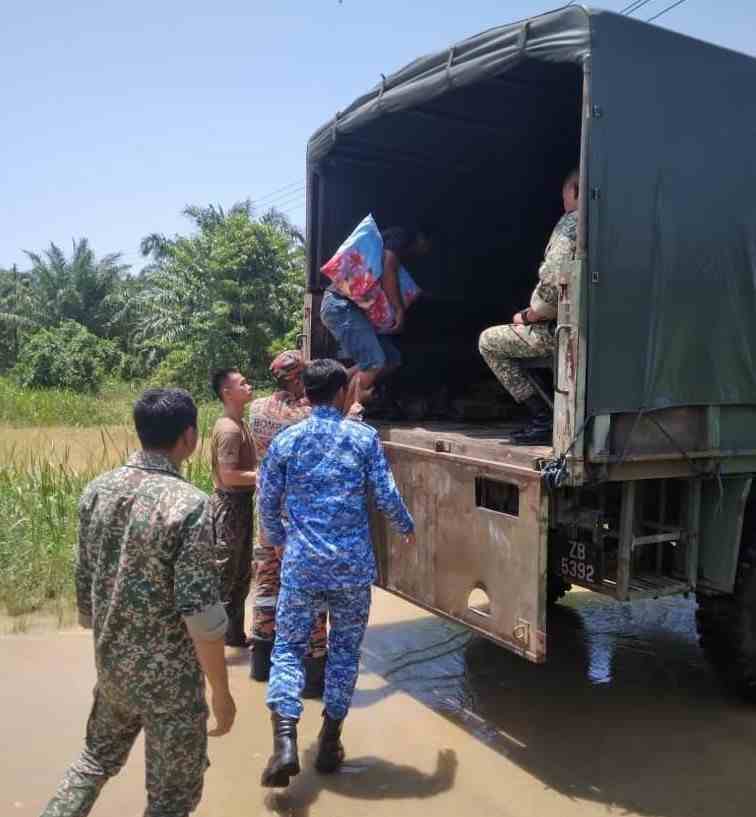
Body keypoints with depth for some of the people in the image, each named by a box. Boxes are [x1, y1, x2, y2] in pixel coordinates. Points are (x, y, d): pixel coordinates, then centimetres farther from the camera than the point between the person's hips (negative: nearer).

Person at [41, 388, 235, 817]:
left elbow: (84, 586, 6)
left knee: (97, 758, 30)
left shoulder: (97, 491, -3)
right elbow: (201, 614, -22)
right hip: (169, 677, -6)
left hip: (111, 666, 6)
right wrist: (221, 692, -11)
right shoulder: (189, 503, -23)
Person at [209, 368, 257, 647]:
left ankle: (234, 633, 28)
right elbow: (229, 475, -24)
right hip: (230, 504, -10)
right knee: (224, 574, -2)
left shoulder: (240, 423, 12)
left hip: (242, 503, 10)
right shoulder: (228, 428, -19)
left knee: (242, 573, 17)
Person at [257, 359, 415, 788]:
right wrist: (408, 529, 17)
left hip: (301, 565, 0)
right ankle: (329, 743, 22)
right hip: (353, 566, 0)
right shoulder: (364, 437, -2)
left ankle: (286, 742, -4)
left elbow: (268, 502, 8)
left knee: (288, 647, 11)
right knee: (345, 650, 15)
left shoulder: (286, 440, 2)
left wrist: (278, 540, 27)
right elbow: (386, 496, -3)